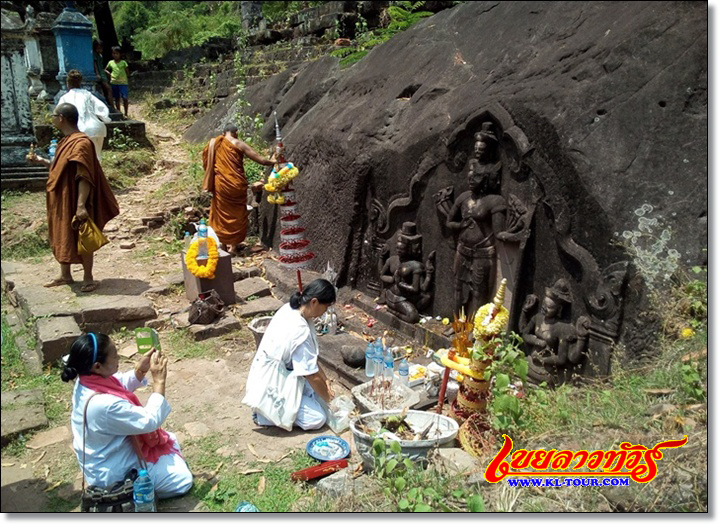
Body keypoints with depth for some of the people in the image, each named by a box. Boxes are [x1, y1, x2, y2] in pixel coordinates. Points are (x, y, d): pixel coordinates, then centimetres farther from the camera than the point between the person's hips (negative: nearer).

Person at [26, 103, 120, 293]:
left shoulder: (81, 143, -21)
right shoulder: (66, 141, 9)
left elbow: (84, 177, -25)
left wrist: (81, 205, -28)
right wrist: (41, 161, 16)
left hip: (74, 201, -10)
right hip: (62, 200, 10)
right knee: (62, 237, 16)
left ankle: (88, 278, 13)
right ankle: (65, 275, 29)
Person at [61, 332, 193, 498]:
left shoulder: (86, 381, -12)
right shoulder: (106, 404, -39)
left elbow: (121, 385, 7)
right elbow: (151, 421, -30)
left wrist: (141, 370, -11)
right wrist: (159, 381, -26)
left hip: (108, 456, 9)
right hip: (112, 472, -9)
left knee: (170, 439, 21)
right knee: (182, 480, -4)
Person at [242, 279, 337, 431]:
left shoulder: (290, 309, -3)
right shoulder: (300, 331, -31)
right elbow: (312, 376, -21)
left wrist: (325, 380, 8)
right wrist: (327, 397, -3)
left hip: (273, 375, 10)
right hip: (271, 386, -10)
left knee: (317, 391, 12)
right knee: (317, 419, -9)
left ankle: (272, 409, 13)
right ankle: (264, 414, -1)